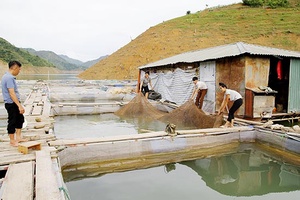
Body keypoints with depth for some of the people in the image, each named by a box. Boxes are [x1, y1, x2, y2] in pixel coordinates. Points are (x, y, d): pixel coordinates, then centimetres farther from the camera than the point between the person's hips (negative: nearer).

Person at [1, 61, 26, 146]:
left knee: (20, 118, 17)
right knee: (12, 122, 0)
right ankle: (12, 141, 12)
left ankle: (18, 137, 25)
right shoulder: (9, 78, -20)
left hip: (14, 103, 10)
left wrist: (19, 104, 23)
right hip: (11, 104, -10)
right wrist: (19, 105, -28)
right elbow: (12, 93, -26)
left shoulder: (7, 76, 13)